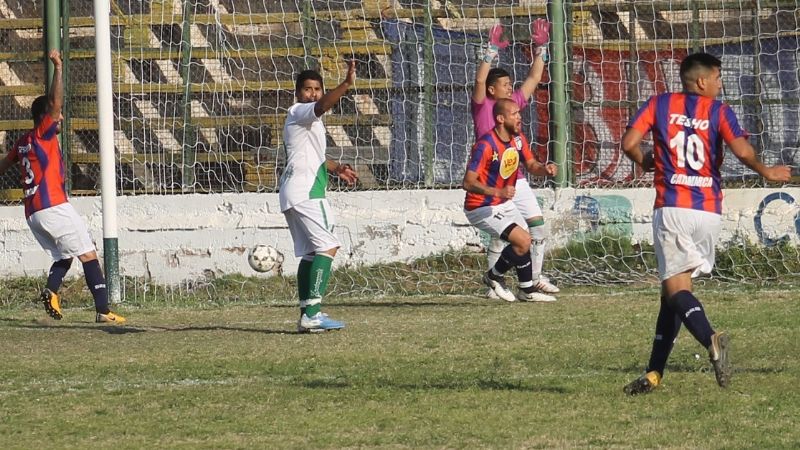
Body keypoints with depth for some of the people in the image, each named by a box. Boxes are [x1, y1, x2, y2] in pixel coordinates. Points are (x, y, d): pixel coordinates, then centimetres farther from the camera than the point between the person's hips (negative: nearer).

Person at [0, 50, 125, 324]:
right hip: (53, 207, -8)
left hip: (32, 213, 8)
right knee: (88, 256, -6)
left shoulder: (23, 142, 16)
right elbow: (55, 102, -15)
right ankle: (103, 311, -14)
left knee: (63, 257, 18)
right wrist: (58, 68, -13)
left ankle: (51, 291, -12)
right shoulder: (43, 134, -4)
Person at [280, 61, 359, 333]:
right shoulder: (299, 112, -6)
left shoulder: (309, 119, 25)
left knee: (309, 253, 12)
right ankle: (312, 312, -25)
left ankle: (307, 315, 12)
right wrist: (346, 84, -43)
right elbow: (322, 106, -29)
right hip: (304, 191, -11)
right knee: (327, 246, -16)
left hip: (296, 195, 11)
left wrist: (335, 168, 23)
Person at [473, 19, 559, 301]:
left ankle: (535, 279, 16)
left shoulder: (514, 103, 13)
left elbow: (534, 77, 18)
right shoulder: (483, 106, -4)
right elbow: (480, 79, -21)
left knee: (538, 226, 6)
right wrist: (492, 50, -24)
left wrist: (540, 48, 12)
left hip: (517, 180, 7)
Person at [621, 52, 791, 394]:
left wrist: (644, 162, 18)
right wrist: (767, 173, 8)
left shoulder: (659, 105, 6)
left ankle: (710, 339, -36)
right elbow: (742, 150, -10)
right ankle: (654, 373, 10)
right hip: (709, 211, 2)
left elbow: (629, 143, -4)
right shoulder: (718, 111, 4)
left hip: (672, 208, -2)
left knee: (675, 287, -7)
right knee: (675, 287, 11)